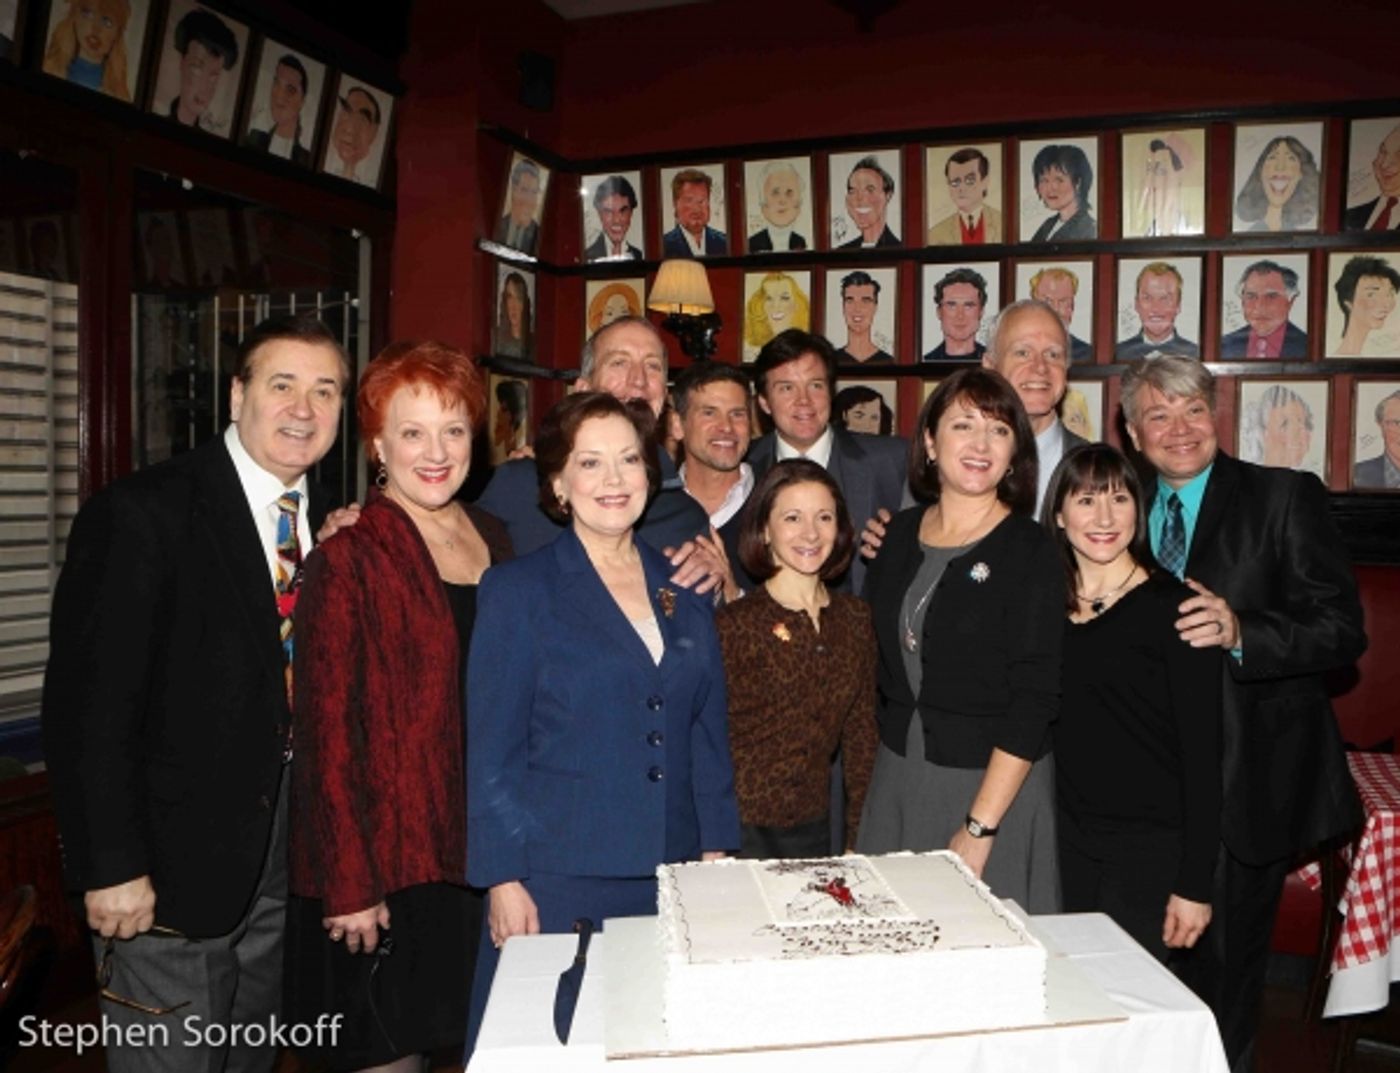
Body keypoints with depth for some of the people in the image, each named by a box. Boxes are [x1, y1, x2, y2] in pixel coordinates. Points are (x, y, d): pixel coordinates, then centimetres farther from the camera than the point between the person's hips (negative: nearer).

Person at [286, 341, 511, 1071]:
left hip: (481, 850, 6)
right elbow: (325, 730, -13)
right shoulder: (348, 559, -12)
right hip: (389, 859, -6)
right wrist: (348, 886, -15)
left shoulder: (493, 541, 7)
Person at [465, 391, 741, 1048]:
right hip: (558, 879, -4)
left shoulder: (683, 591, 9)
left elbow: (708, 733, 12)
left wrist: (715, 850, 8)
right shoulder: (518, 591, -3)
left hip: (672, 878, 4)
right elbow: (491, 751, -5)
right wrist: (504, 881, -9)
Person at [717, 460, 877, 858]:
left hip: (814, 826, 4)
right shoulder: (733, 624, -13)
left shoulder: (855, 618, 2)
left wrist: (860, 837, 7)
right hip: (742, 827, -4)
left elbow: (861, 733, 7)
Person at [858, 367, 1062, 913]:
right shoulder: (900, 532, 4)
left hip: (995, 786, -4)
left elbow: (1034, 702, -14)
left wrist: (979, 828, -17)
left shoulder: (1030, 550, -10)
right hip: (896, 780, 4)